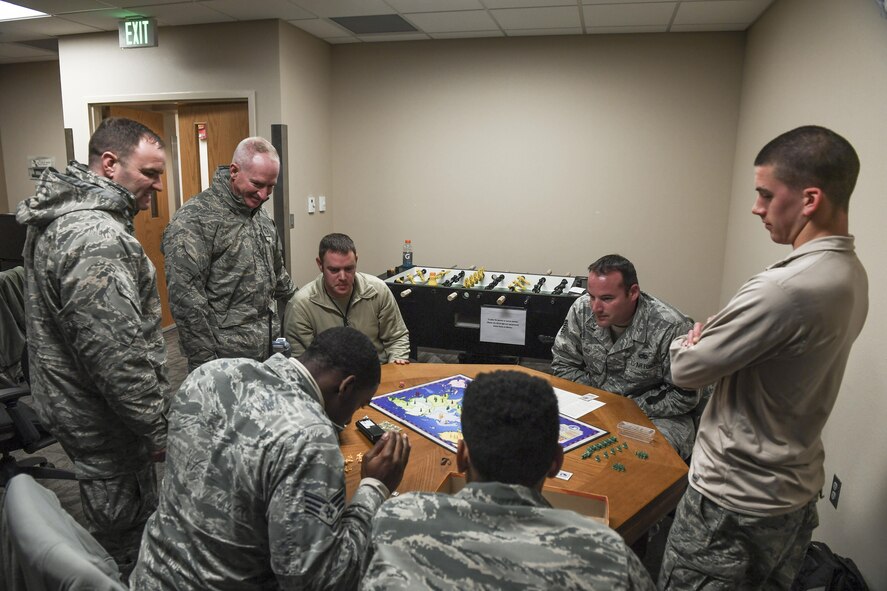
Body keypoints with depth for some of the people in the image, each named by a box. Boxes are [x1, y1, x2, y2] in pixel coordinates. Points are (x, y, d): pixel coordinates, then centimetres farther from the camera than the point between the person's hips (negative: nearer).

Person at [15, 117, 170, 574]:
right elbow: (117, 356, -28)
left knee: (116, 525, 25)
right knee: (125, 543, 8)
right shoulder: (96, 237, -27)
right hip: (106, 421, -10)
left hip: (74, 402, 10)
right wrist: (158, 428, -17)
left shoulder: (64, 216, 8)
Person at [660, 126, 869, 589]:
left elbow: (686, 369, -21)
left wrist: (688, 343, 0)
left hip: (735, 503, -9)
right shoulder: (851, 274, 2)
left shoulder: (784, 289, -29)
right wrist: (711, 341, -6)